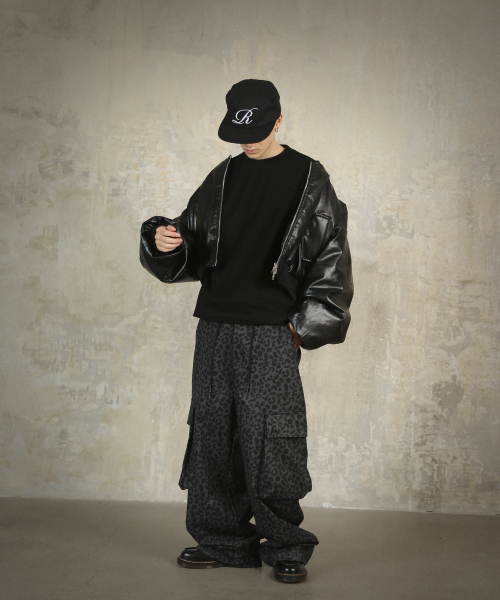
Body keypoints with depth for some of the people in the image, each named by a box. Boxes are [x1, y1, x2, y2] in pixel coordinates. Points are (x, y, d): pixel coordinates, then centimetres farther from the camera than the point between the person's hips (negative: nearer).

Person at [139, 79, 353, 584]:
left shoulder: (308, 178, 1)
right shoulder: (223, 177, 13)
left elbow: (330, 257, 0)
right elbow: (194, 245, 15)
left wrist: (305, 323, -6)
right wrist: (164, 241, -7)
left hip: (271, 330, -4)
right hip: (216, 325, 5)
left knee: (270, 438, -5)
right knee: (212, 433, 7)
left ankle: (285, 546, 11)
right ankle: (222, 539, 21)